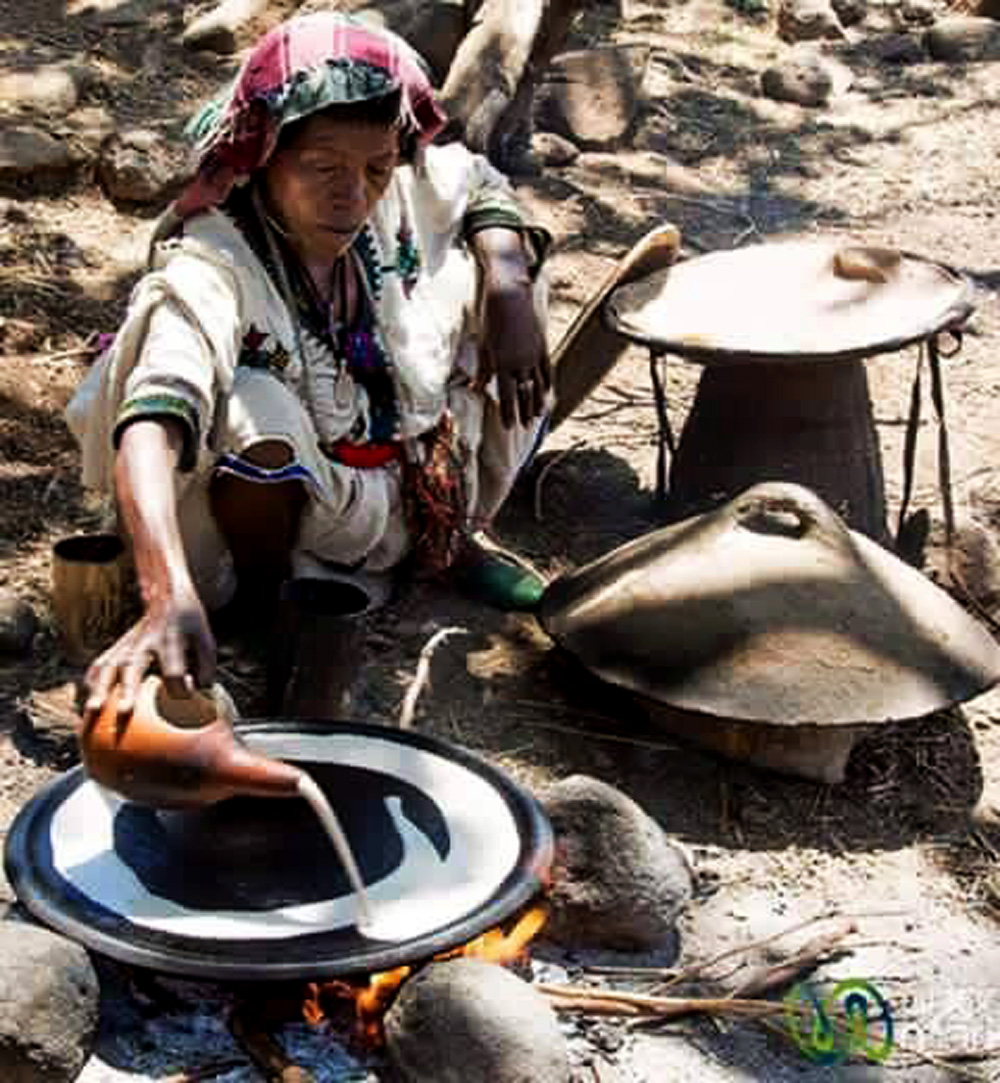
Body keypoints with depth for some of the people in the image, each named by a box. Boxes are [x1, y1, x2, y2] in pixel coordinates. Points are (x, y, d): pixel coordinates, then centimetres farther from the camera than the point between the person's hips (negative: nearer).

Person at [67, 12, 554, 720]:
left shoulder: (401, 196, -15)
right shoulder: (210, 267, -32)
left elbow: (480, 184, 8)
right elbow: (152, 420, -49)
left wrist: (509, 292, -14)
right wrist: (173, 599, -66)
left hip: (415, 490, 6)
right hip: (289, 504, -6)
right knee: (254, 415, -37)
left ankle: (458, 536, 14)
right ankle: (266, 588, -4)